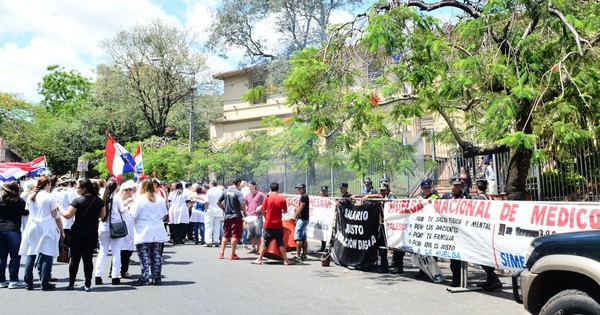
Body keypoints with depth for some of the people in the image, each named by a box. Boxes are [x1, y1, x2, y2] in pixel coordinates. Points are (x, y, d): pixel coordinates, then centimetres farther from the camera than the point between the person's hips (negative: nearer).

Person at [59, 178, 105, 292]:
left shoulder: (78, 201, -12)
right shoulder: (99, 200, 1)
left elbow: (67, 215, -13)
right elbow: (103, 215, 9)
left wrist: (59, 208, 3)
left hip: (78, 233, -3)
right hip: (92, 233, 3)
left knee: (75, 258, 8)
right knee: (88, 258, 5)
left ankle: (71, 284, 15)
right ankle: (88, 285, 4)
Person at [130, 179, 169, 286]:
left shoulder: (140, 199, -10)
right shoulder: (160, 199, 4)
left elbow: (134, 215, -11)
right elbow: (164, 214, 11)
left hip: (143, 233, -4)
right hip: (158, 232, 5)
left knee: (144, 256, 1)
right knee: (156, 255, 10)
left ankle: (144, 278, 4)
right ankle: (157, 278, 14)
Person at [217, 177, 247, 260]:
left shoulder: (226, 191, 5)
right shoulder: (238, 192, -13)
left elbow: (218, 202, 7)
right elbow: (242, 204, -23)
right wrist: (245, 213, -7)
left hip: (227, 216, 6)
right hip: (236, 216, -6)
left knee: (225, 235, 15)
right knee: (235, 235, 0)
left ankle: (221, 253, 14)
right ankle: (232, 255, 2)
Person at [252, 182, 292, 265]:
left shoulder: (267, 197, -4)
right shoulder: (282, 198, -3)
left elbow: (263, 210, -2)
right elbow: (285, 211, 3)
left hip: (268, 224, -1)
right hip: (278, 225, 1)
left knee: (265, 243, 7)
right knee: (281, 243, 7)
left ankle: (259, 259, 11)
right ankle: (286, 260, 8)